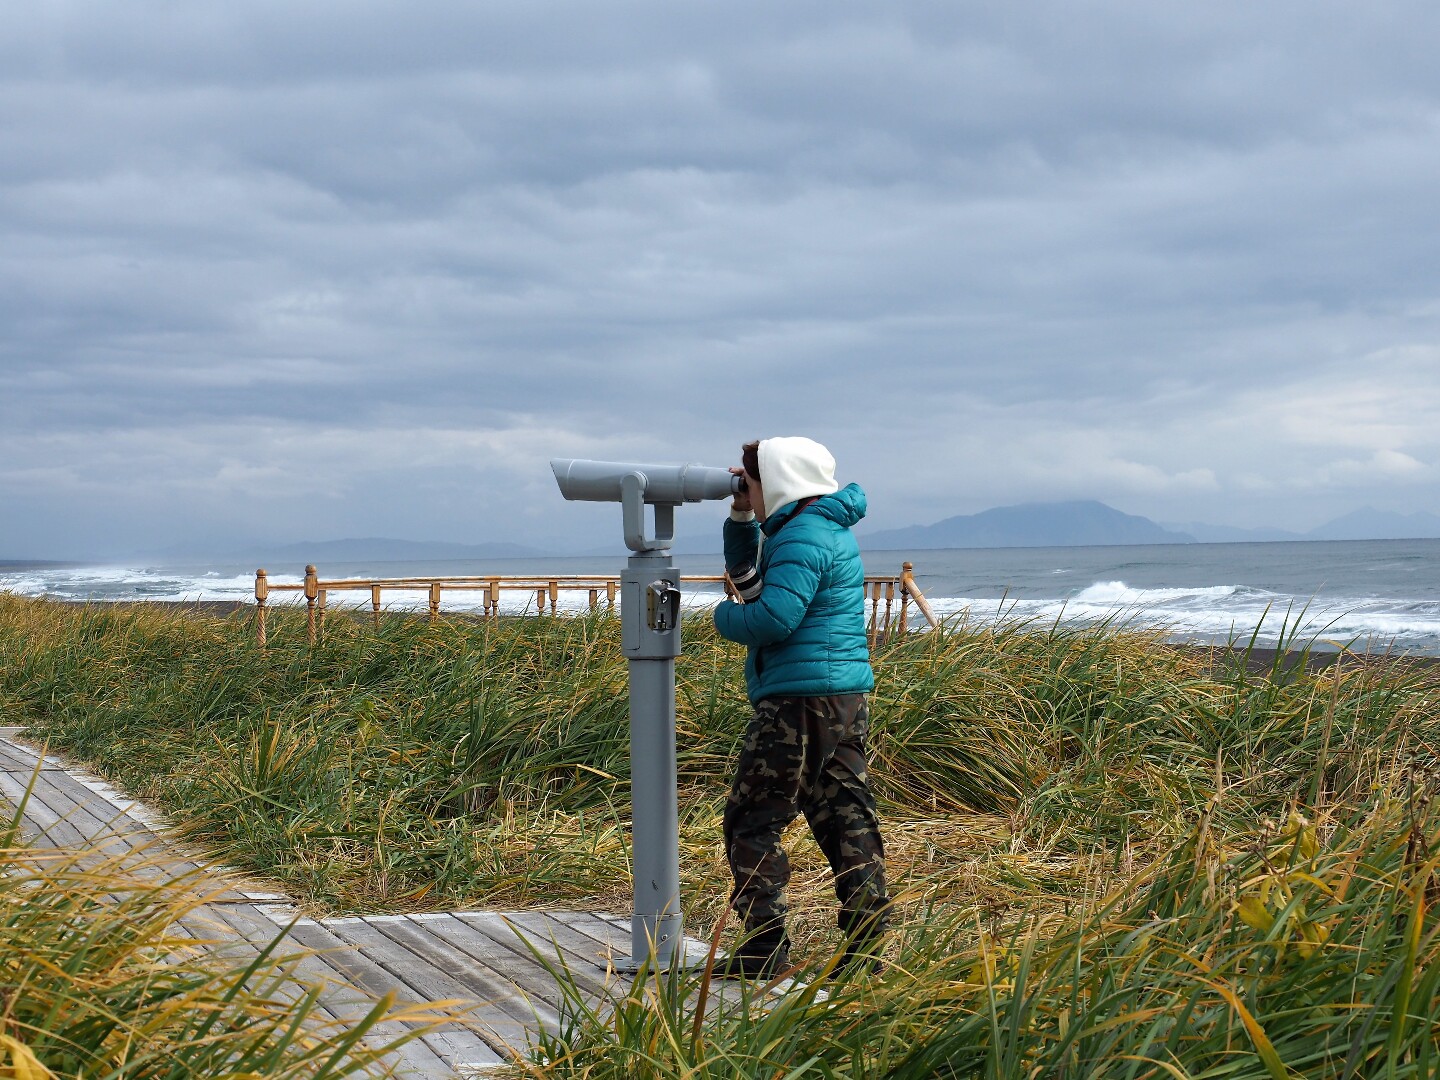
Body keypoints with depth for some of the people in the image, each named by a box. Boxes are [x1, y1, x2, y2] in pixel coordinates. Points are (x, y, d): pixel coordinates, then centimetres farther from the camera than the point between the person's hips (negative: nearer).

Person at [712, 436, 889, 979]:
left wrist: (723, 615, -4)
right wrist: (741, 515, 16)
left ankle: (764, 948, -3)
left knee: (752, 821, -2)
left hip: (800, 700, -10)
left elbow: (773, 618, -23)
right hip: (846, 702, 10)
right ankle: (865, 948, 9)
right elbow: (748, 576, 29)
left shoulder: (802, 537, -13)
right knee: (847, 820, 9)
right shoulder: (828, 529, 20)